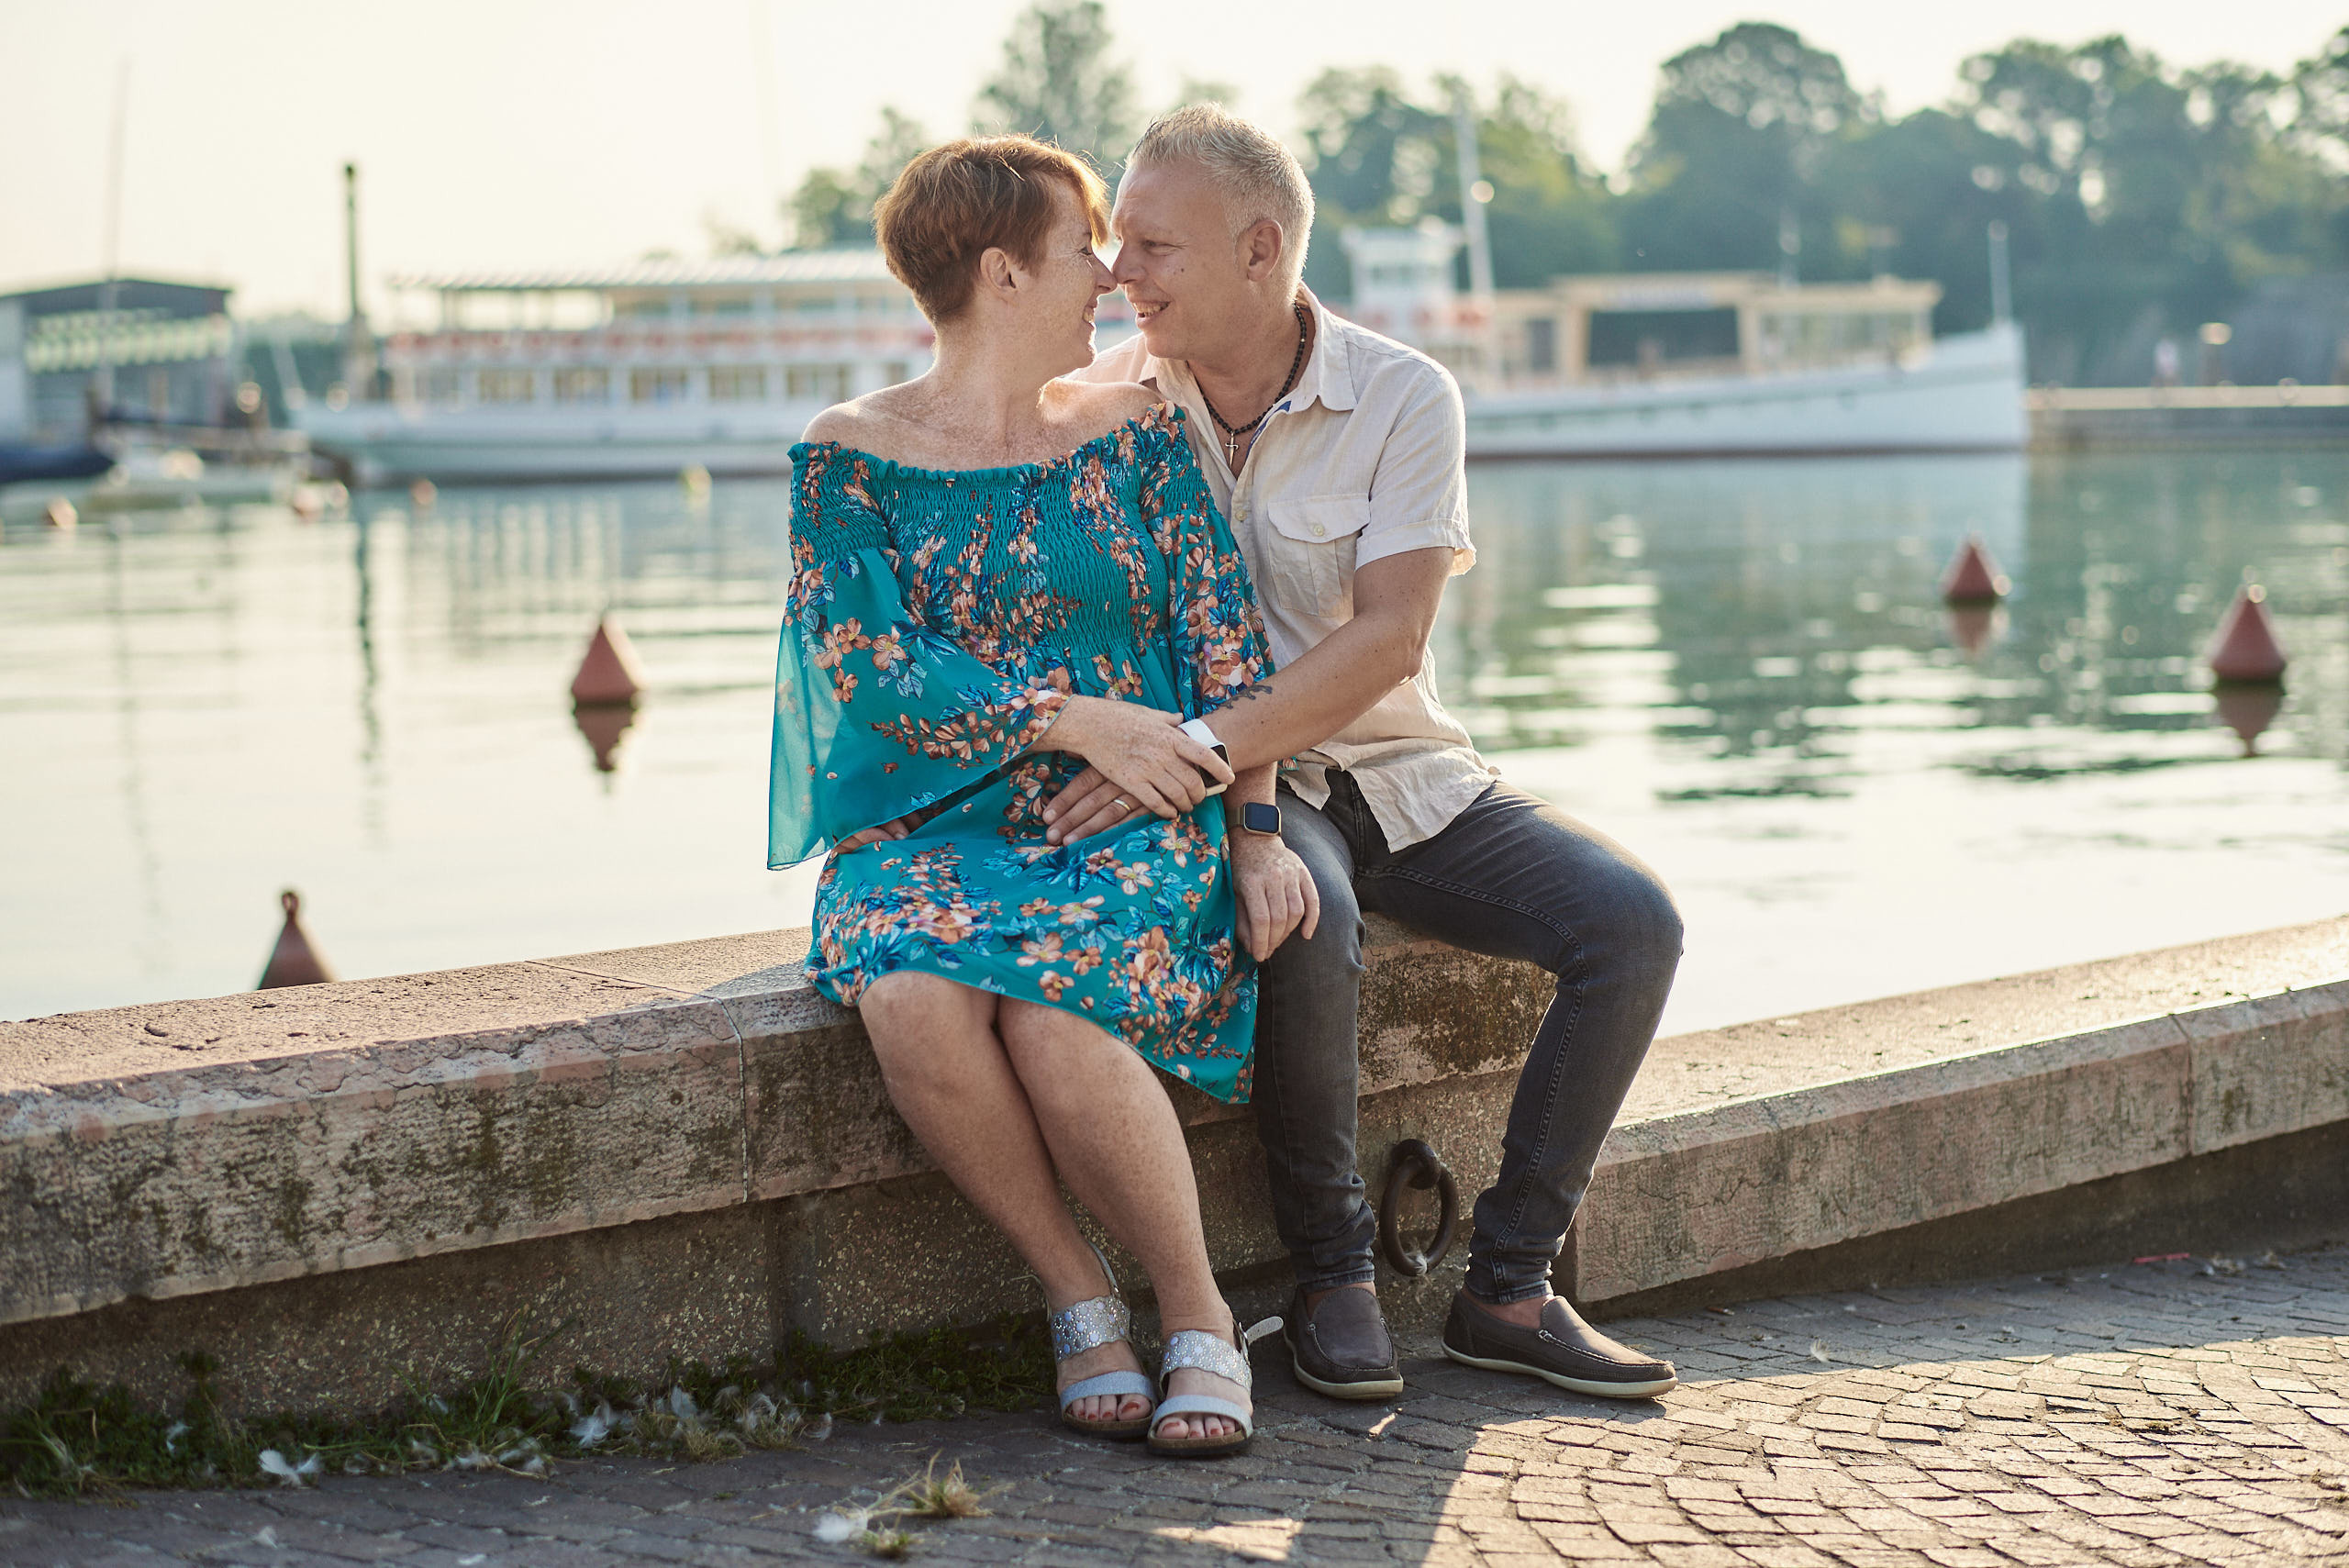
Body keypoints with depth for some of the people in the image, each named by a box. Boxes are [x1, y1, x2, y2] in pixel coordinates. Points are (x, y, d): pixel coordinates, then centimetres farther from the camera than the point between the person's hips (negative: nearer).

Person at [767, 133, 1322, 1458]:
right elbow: (870, 663, -7)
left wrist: (1256, 832, -7)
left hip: (1131, 819, 0)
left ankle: (1201, 1320, -13)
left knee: (1050, 1005, -33)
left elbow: (1229, 646, 5)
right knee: (912, 995, -34)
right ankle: (1082, 1299, -14)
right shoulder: (851, 455, 4)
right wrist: (1080, 722, -14)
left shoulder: (1138, 430, 10)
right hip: (929, 823, 0)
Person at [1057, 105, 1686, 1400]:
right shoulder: (1108, 401, -2)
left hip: (1398, 775, 2)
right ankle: (1331, 1274, -17)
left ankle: (1507, 1287, -10)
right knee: (1307, 919, -36)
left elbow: (1386, 638, -19)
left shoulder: (1403, 398, -8)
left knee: (1630, 921, -19)